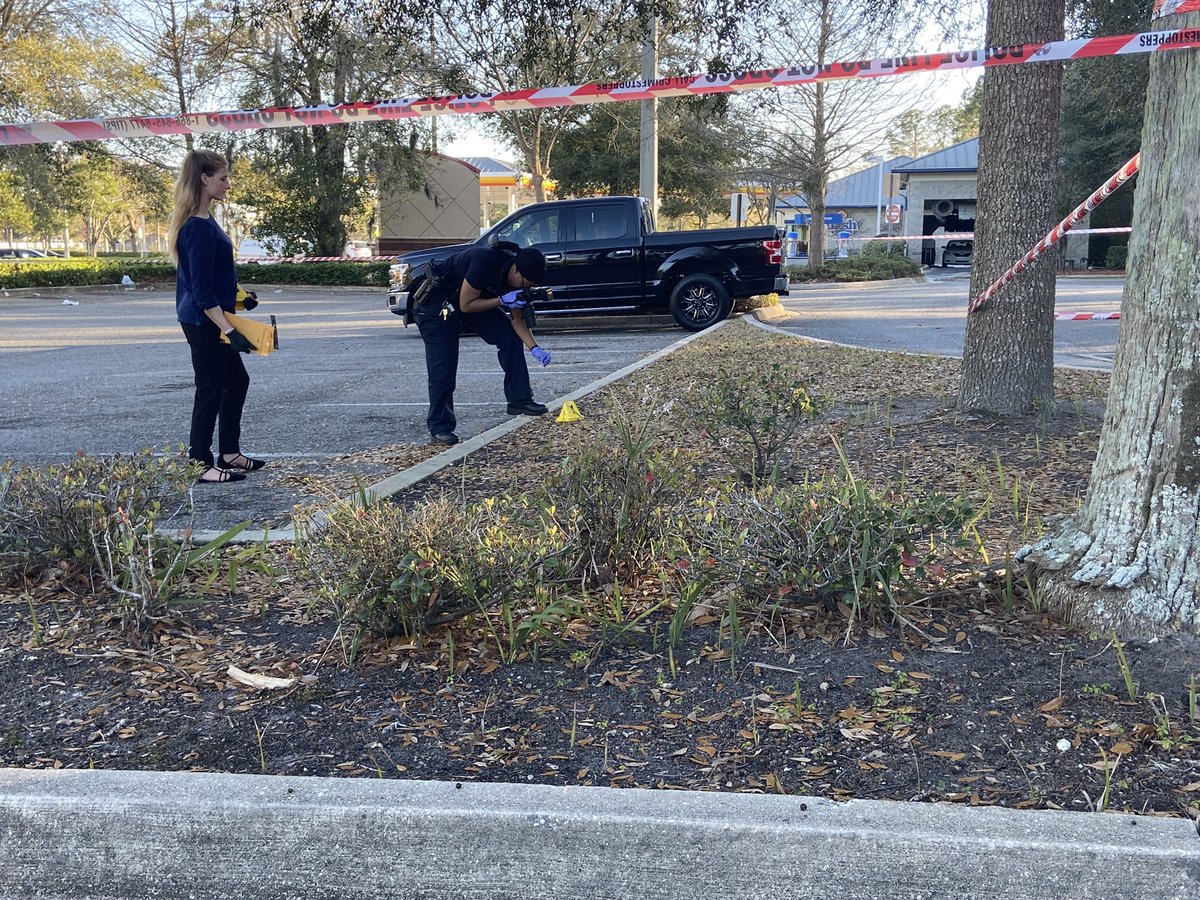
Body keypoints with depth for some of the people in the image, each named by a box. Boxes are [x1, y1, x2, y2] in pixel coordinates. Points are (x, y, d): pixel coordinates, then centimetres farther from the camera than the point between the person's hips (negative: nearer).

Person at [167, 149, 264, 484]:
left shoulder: (201, 222, 10)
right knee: (211, 390, -1)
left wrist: (238, 296, 23)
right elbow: (201, 292, -23)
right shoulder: (199, 228, -21)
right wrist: (229, 330, -25)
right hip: (203, 322, -10)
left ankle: (229, 453, 28)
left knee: (236, 382, 18)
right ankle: (201, 465, 10)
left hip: (211, 320, 10)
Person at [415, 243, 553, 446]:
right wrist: (502, 301, -30)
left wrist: (534, 348, -17)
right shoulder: (485, 263, -34)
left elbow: (517, 320, -4)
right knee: (442, 367, -11)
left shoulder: (517, 276, -11)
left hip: (475, 298, 8)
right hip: (436, 301, -7)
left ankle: (519, 400, 3)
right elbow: (466, 305, -27)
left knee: (510, 337, -5)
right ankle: (440, 428, -2)